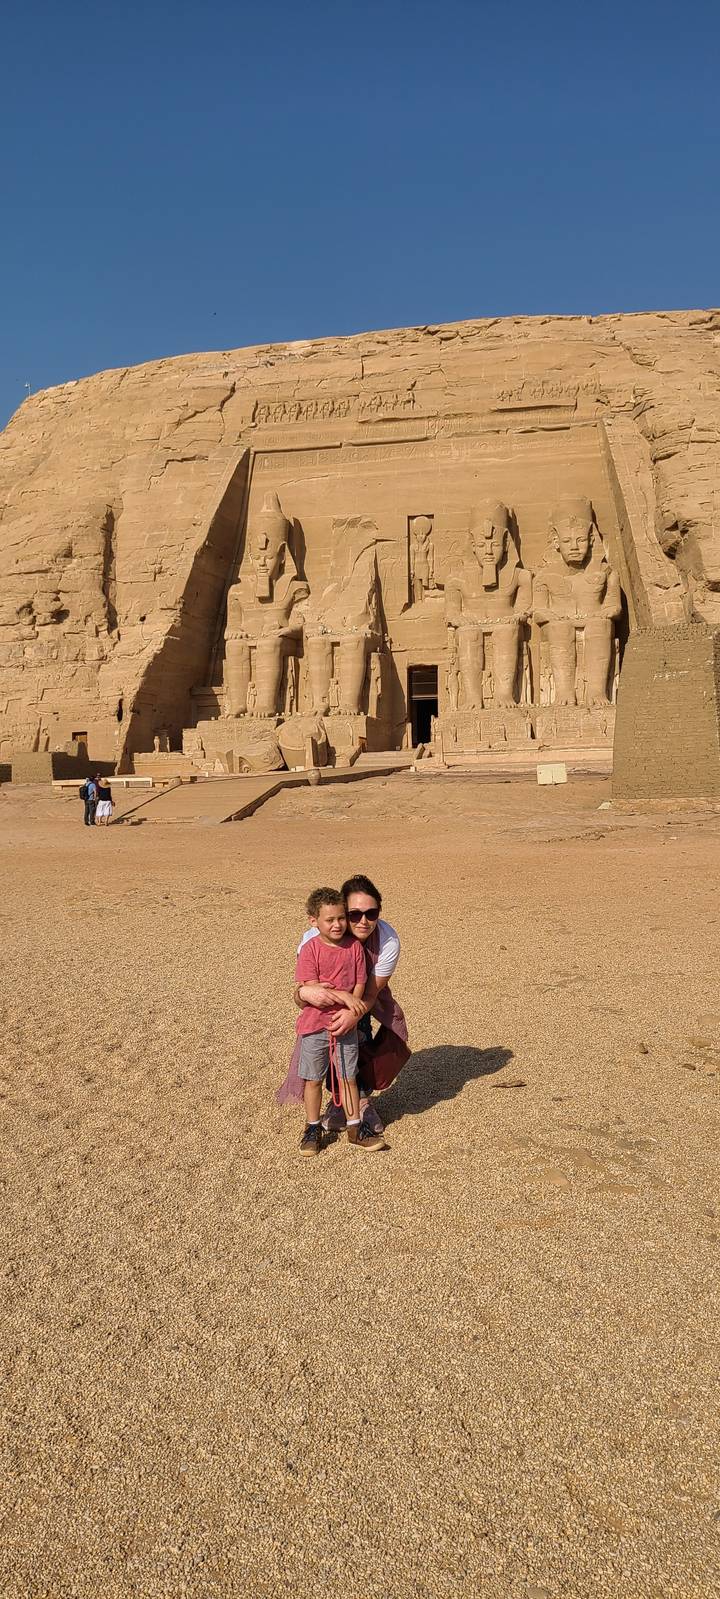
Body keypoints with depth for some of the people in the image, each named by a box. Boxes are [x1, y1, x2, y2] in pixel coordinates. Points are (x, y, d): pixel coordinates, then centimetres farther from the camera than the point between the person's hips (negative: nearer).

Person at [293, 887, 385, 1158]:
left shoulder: (354, 947, -1)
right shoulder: (310, 949, -11)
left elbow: (360, 985, -1)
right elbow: (309, 989, -16)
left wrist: (349, 1012, -15)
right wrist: (343, 996, -21)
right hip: (314, 1024, -2)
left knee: (348, 1078, 11)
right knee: (313, 1079, 9)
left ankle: (355, 1128, 24)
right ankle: (313, 1128, 24)